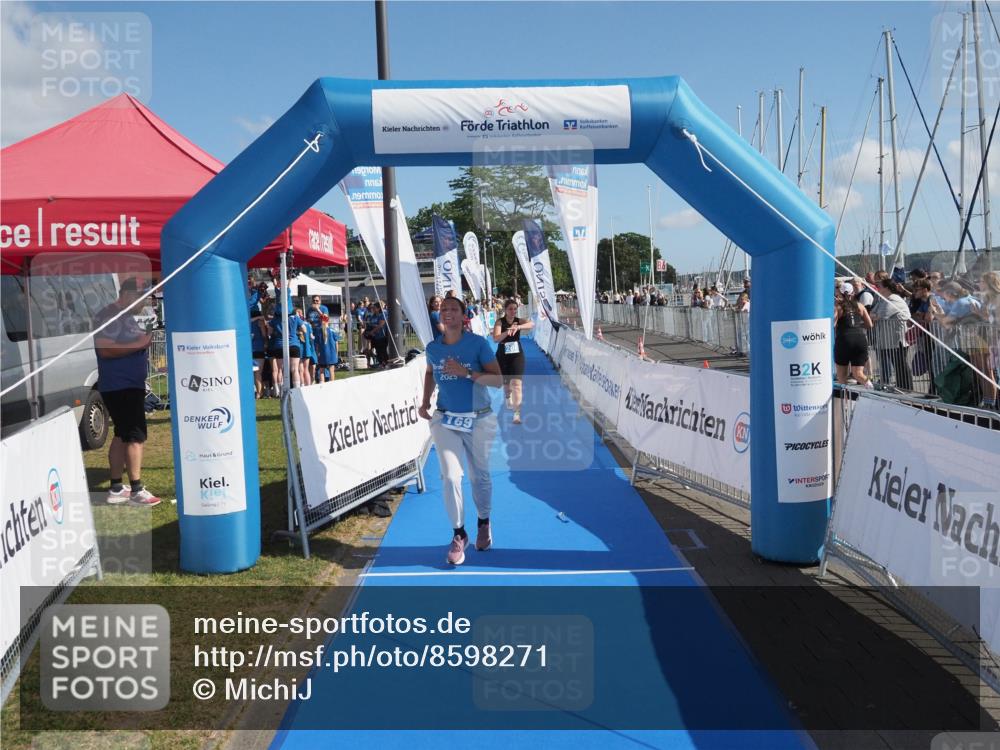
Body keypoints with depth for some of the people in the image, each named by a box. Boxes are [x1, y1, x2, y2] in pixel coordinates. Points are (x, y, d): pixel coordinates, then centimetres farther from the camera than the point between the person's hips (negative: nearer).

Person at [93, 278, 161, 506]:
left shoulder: (127, 316, 17)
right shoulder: (109, 315, -14)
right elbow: (105, 349, -25)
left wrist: (145, 340, 13)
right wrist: (139, 344, -23)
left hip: (130, 385, 11)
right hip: (120, 386, -11)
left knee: (122, 435, 13)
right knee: (136, 435, -10)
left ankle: (116, 489, 20)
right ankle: (136, 490, -7)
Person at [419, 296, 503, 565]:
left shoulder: (478, 343, -11)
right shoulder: (433, 347, 0)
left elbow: (498, 380, -15)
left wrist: (465, 372, -26)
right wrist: (425, 402, 8)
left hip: (478, 420, -2)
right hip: (445, 420, 2)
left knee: (479, 476, 12)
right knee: (450, 477, -8)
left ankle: (484, 523, 37)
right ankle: (458, 535, 7)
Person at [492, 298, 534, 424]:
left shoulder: (519, 321, -6)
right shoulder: (500, 322, -11)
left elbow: (532, 324, -27)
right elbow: (495, 338, -23)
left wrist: (518, 327, -44)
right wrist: (507, 332, -40)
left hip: (517, 355, 0)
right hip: (502, 356, 0)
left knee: (516, 383, -12)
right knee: (506, 382, 19)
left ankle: (517, 413, -13)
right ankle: (508, 397, 53)